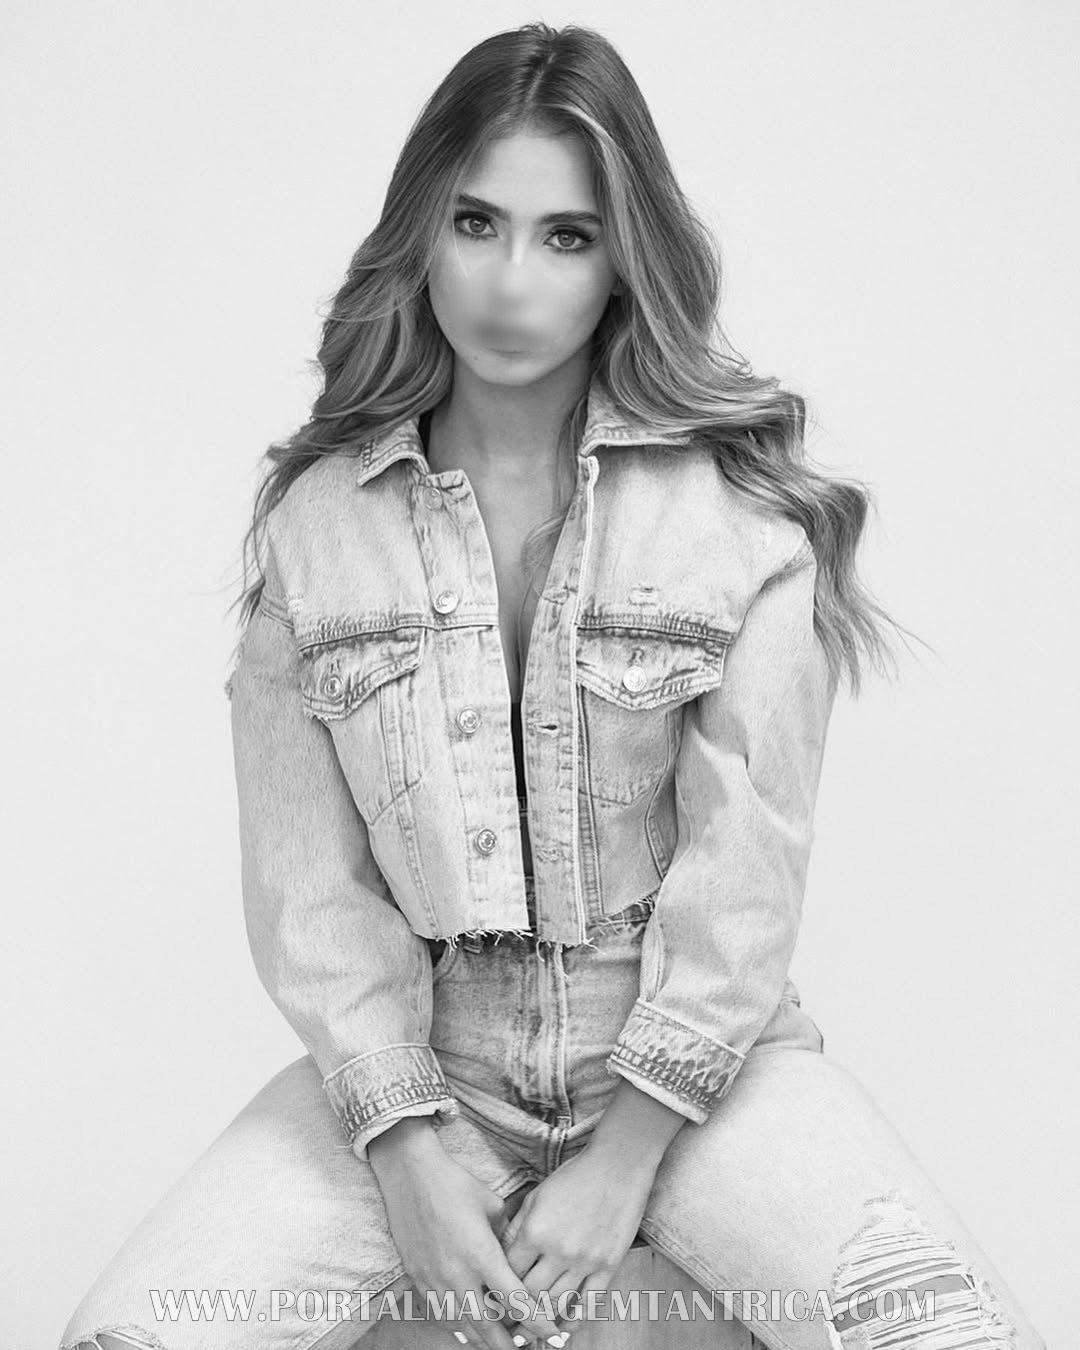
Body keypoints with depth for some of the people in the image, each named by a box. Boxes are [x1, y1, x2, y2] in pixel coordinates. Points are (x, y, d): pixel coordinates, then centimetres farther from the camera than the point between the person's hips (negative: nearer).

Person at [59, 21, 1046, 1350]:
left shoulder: (742, 504, -5)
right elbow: (310, 880, -2)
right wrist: (407, 1154, -12)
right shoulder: (313, 517, 0)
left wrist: (625, 1159, -13)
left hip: (694, 1048, -1)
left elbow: (744, 863, -8)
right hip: (410, 1060, 2)